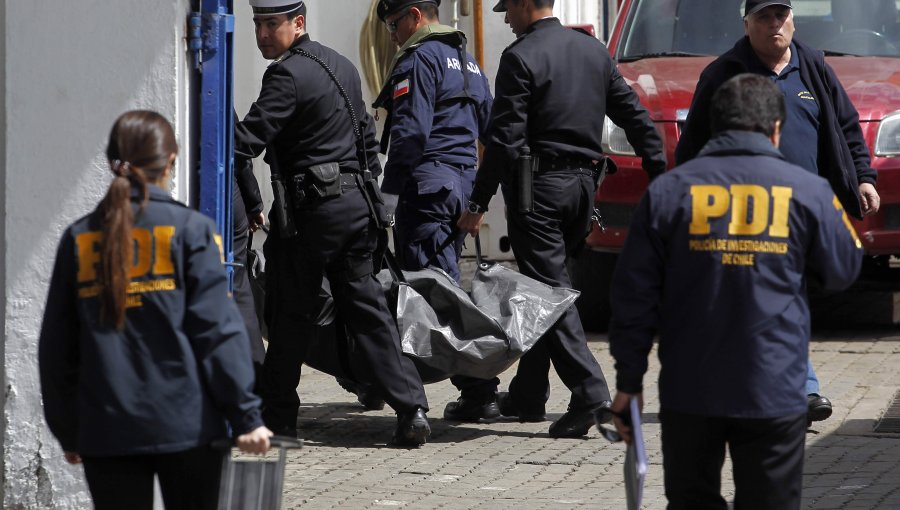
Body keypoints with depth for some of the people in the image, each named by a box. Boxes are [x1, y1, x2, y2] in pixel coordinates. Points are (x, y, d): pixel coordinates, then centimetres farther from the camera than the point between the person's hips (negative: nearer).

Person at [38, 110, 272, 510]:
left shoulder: (78, 239, 6)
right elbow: (218, 329, -8)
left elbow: (56, 346, 10)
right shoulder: (191, 230, -3)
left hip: (106, 432, 2)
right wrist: (246, 416, -6)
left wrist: (67, 431, 19)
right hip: (185, 427, -2)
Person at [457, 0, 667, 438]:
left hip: (538, 186, -7)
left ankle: (589, 391, -19)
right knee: (544, 288, 16)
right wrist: (661, 176, 19)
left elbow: (504, 139, -15)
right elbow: (634, 116, 13)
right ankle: (527, 394, 22)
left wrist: (478, 204, -12)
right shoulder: (594, 50, 10)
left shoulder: (521, 58, -12)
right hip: (584, 181, 7)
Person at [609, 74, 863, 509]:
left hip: (689, 392, 1)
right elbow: (843, 270, 11)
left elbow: (634, 294, 0)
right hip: (774, 392, -1)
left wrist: (628, 379, 7)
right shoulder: (807, 191, -3)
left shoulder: (668, 191, 0)